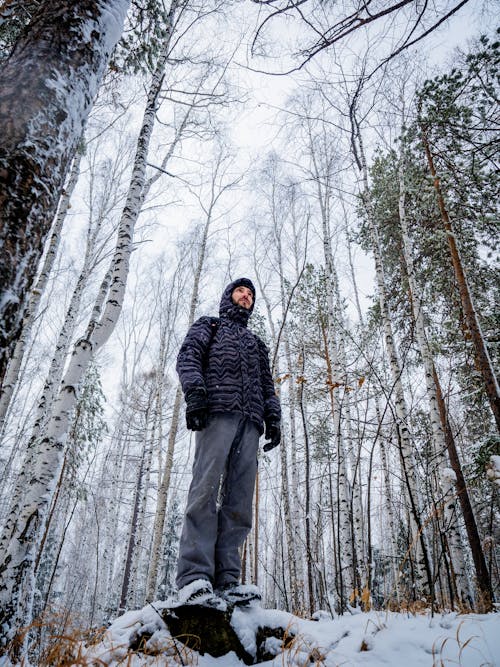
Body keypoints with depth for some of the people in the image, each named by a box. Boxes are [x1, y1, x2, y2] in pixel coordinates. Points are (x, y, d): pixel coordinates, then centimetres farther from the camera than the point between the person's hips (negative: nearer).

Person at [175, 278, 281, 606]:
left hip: (250, 421, 4)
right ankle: (194, 576, -21)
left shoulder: (257, 343, 38)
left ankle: (226, 581, -10)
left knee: (239, 502, -7)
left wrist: (273, 417, 9)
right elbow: (188, 356, 6)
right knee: (207, 489, -19)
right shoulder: (209, 326, 25)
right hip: (217, 411, -4)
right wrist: (195, 391, -14)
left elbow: (267, 385, 28)